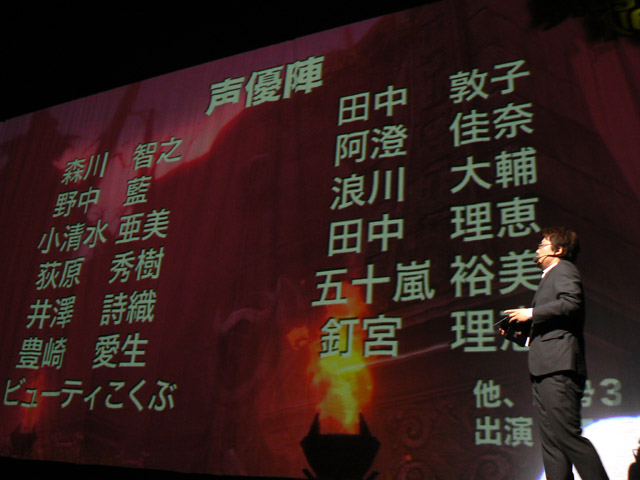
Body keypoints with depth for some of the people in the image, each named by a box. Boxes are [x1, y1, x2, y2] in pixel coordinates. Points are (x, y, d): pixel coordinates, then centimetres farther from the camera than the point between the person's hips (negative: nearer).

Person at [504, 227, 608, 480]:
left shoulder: (563, 269, 1)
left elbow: (572, 303, -19)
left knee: (567, 435, -14)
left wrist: (531, 313, -13)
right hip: (545, 371, 10)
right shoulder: (550, 277, 30)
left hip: (558, 367, -10)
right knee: (551, 442, 6)